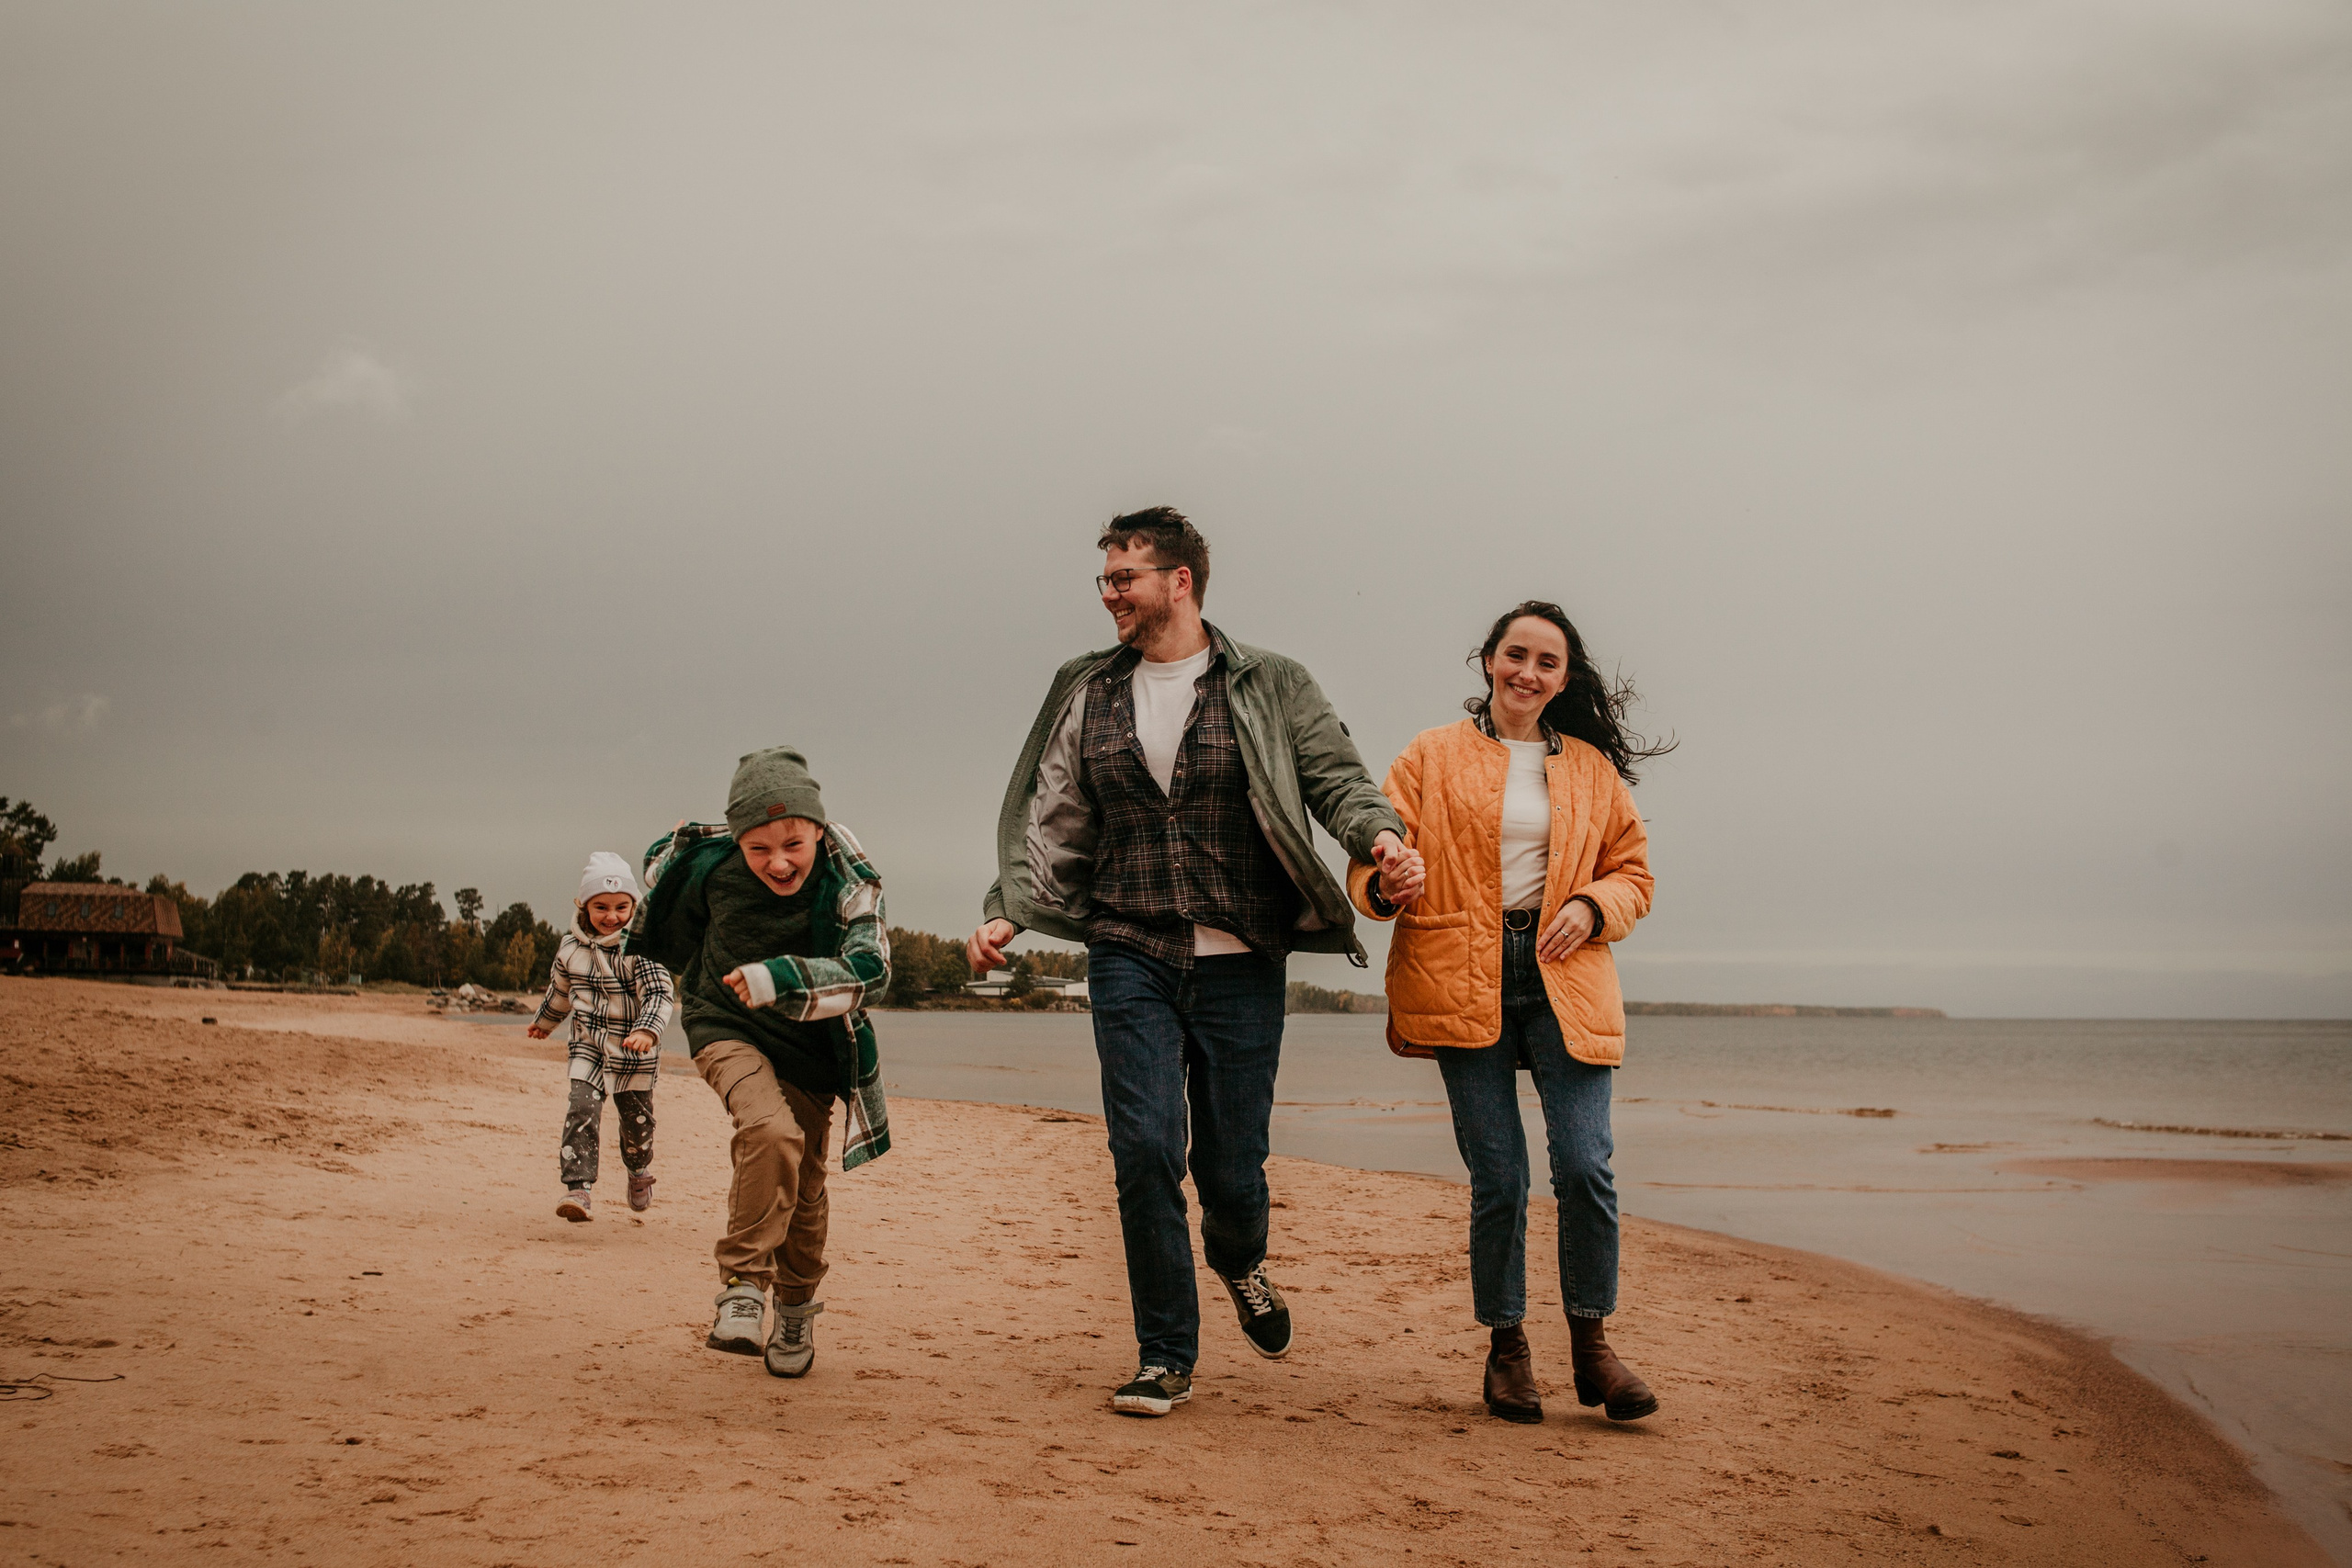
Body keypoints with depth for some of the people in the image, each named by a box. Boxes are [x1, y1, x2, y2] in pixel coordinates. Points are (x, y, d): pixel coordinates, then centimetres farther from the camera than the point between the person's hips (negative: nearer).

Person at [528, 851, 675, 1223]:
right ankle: (578, 1188, -22)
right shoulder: (571, 948, 0)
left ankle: (639, 1170, 44)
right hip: (588, 1047, 3)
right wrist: (545, 1022, 36)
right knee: (582, 1111, -18)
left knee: (636, 1121, 13)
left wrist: (647, 1030, -41)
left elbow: (659, 993, -23)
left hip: (634, 1054, -3)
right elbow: (560, 990, 19)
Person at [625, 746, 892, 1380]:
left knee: (803, 1184, 9)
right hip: (727, 1027, -1)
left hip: (808, 1045, 2)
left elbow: (869, 971, -32)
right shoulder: (709, 864, -16)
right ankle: (743, 1284, -20)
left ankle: (796, 1311, 33)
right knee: (772, 1133, -30)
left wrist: (782, 980, -46)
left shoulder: (849, 885, -21)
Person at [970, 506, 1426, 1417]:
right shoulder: (1088, 695, 11)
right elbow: (1051, 822, 11)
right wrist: (1004, 914, -2)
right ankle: (1166, 1358, 4)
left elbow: (1337, 777, 1)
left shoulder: (1271, 688, 5)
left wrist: (1381, 833, -21)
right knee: (1144, 1150, -9)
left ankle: (1238, 1261, 40)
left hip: (1240, 964, -1)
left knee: (1231, 1164, 3)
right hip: (1130, 958, 1)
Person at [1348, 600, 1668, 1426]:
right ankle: (1506, 1348, 14)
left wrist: (1592, 905, -3)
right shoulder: (1433, 756, 9)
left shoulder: (1593, 768, 16)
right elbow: (1377, 852, 5)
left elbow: (1633, 870, 19)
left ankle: (1590, 1343, 8)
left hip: (1564, 978, 2)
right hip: (1464, 981, -1)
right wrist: (1382, 885, -19)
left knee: (1585, 1165, -9)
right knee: (1497, 1176, -3)